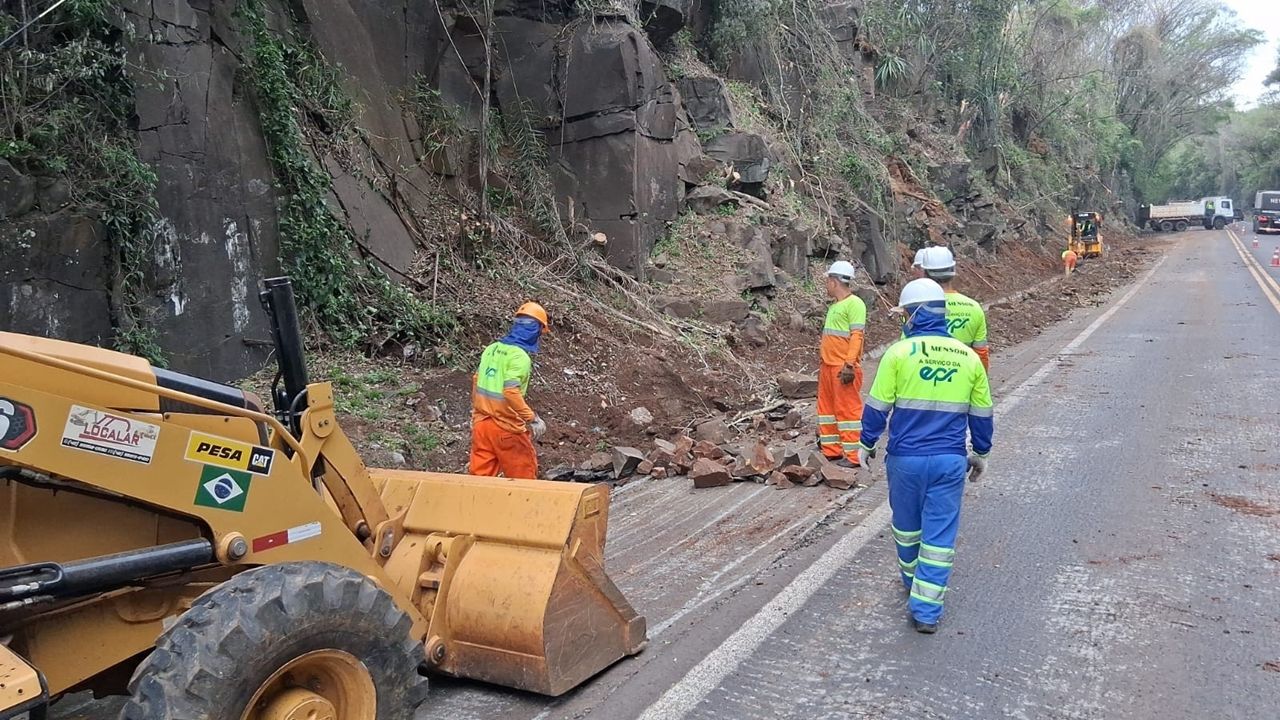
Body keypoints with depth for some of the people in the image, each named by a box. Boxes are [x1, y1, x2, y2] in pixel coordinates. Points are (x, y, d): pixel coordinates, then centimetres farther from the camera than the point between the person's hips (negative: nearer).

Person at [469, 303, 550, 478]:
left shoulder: (491, 349, 6)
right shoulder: (520, 356, -16)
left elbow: (477, 383, 13)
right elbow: (511, 392, -26)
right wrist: (532, 418, -21)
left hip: (481, 423, 7)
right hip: (506, 427, -7)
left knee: (481, 475, 11)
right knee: (523, 477, 8)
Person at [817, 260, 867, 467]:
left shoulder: (854, 303, -10)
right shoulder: (834, 306, 16)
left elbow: (856, 336, -17)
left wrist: (849, 364, -22)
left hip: (844, 367, -10)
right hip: (828, 365, 10)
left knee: (847, 409, -5)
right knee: (826, 407, 14)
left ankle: (853, 455, 0)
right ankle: (831, 450, 23)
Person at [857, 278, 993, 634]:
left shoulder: (899, 352, -9)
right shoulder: (969, 357, 2)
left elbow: (878, 406, -7)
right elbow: (981, 414, 10)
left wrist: (866, 444, 7)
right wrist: (981, 453, 24)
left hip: (906, 458, -1)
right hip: (950, 460, 2)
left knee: (907, 524, 21)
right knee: (940, 535, 6)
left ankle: (912, 579, 42)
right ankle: (926, 609, 5)